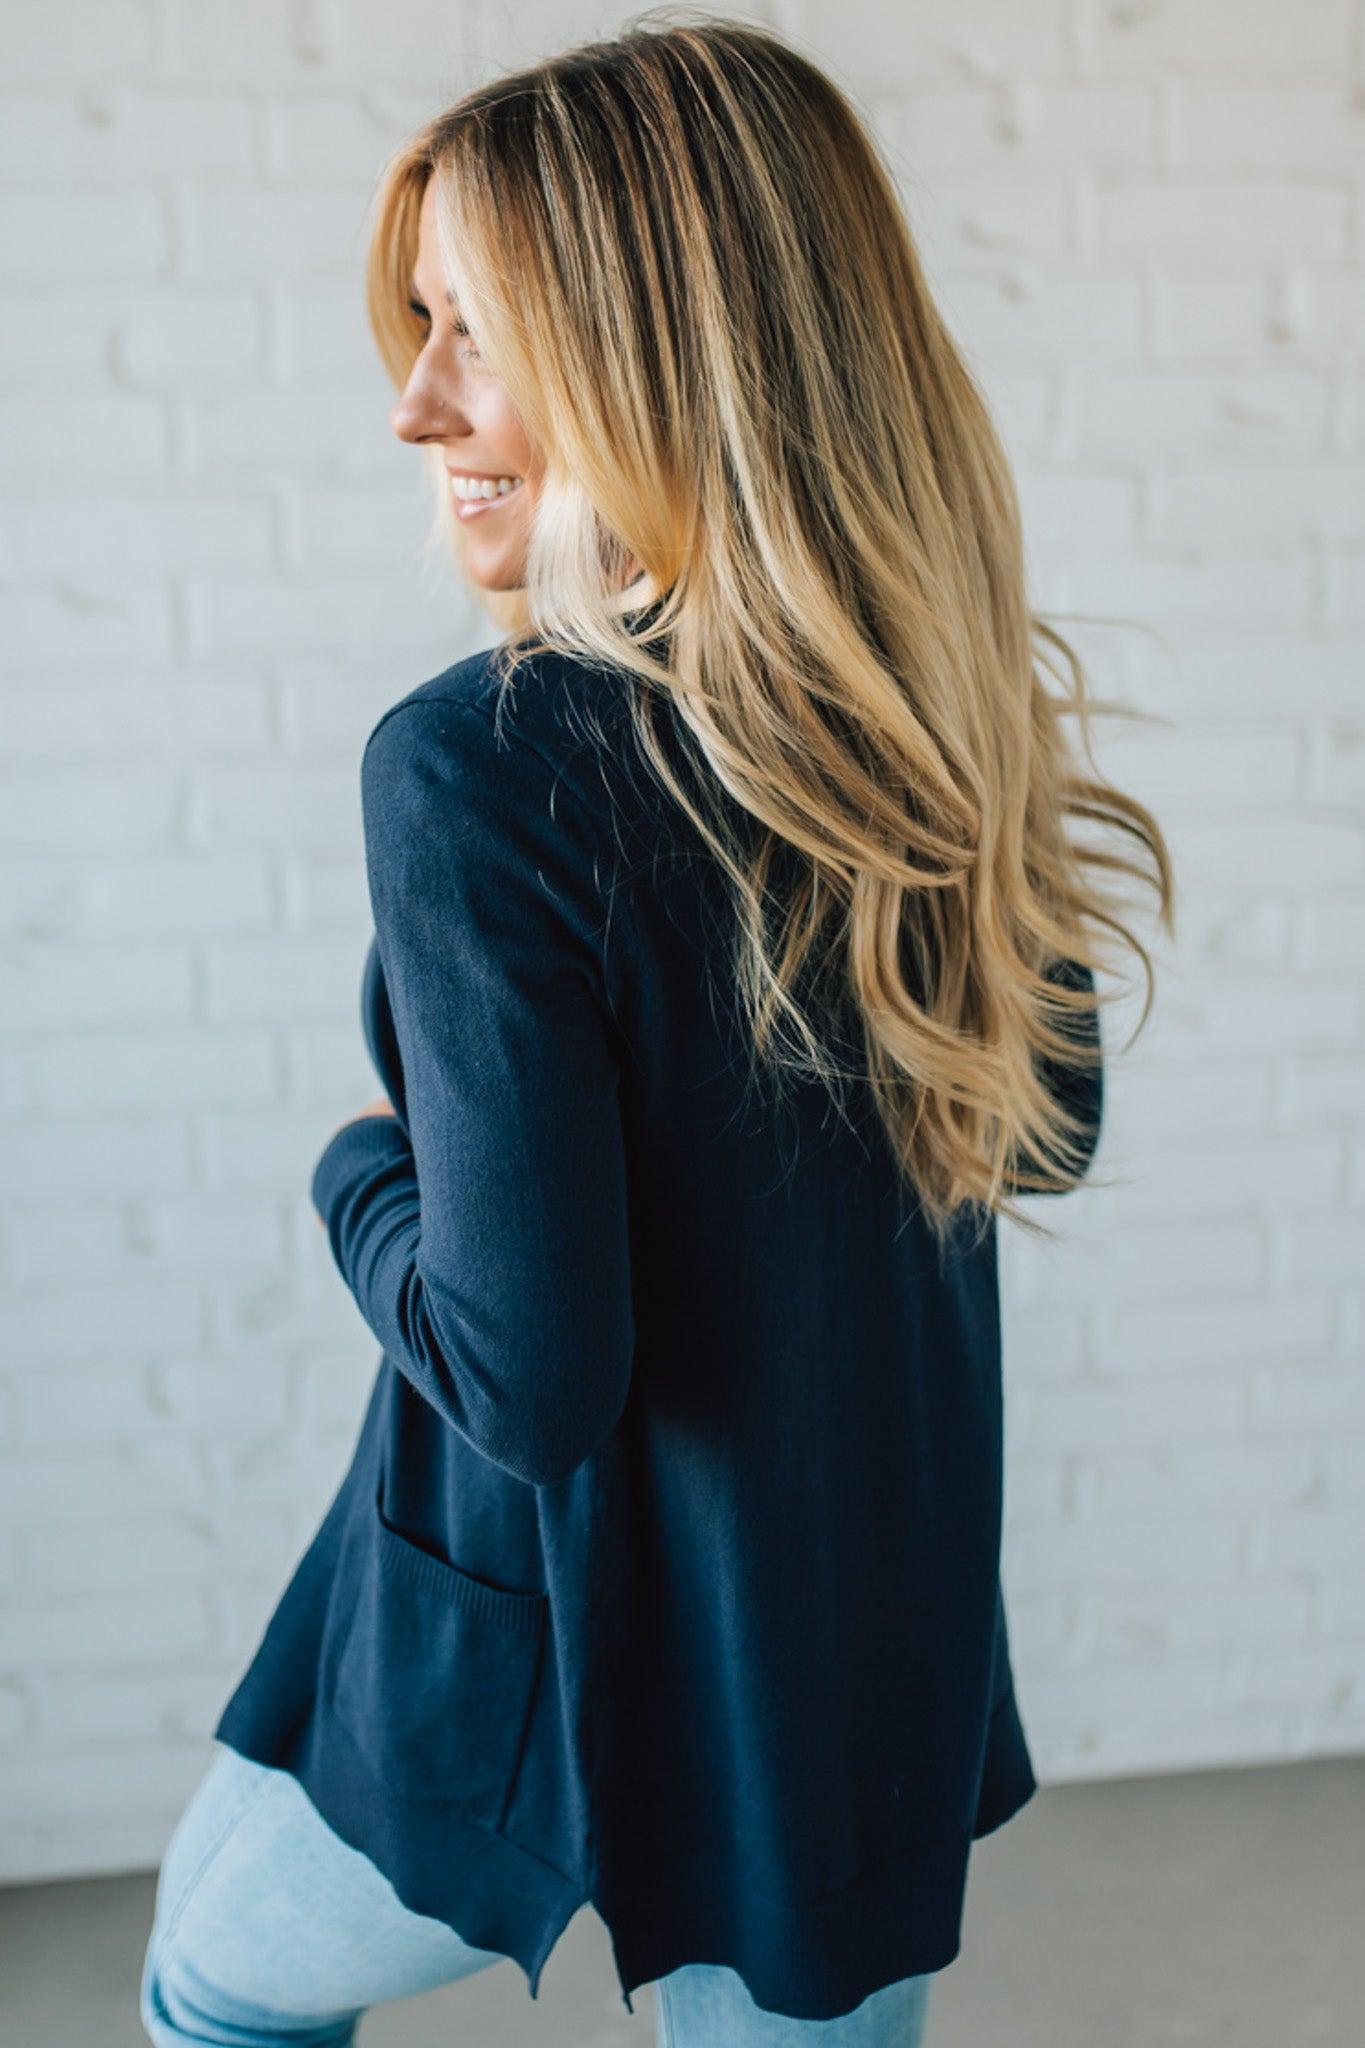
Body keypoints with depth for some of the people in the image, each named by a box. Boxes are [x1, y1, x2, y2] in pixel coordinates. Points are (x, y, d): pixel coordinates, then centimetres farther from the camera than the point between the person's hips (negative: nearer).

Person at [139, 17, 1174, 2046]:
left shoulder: (483, 770, -26)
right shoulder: (962, 719, -7)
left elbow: (530, 1373, -25)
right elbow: (1046, 1129, 8)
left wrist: (356, 1170, -7)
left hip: (550, 1649, -4)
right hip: (885, 1645, 5)